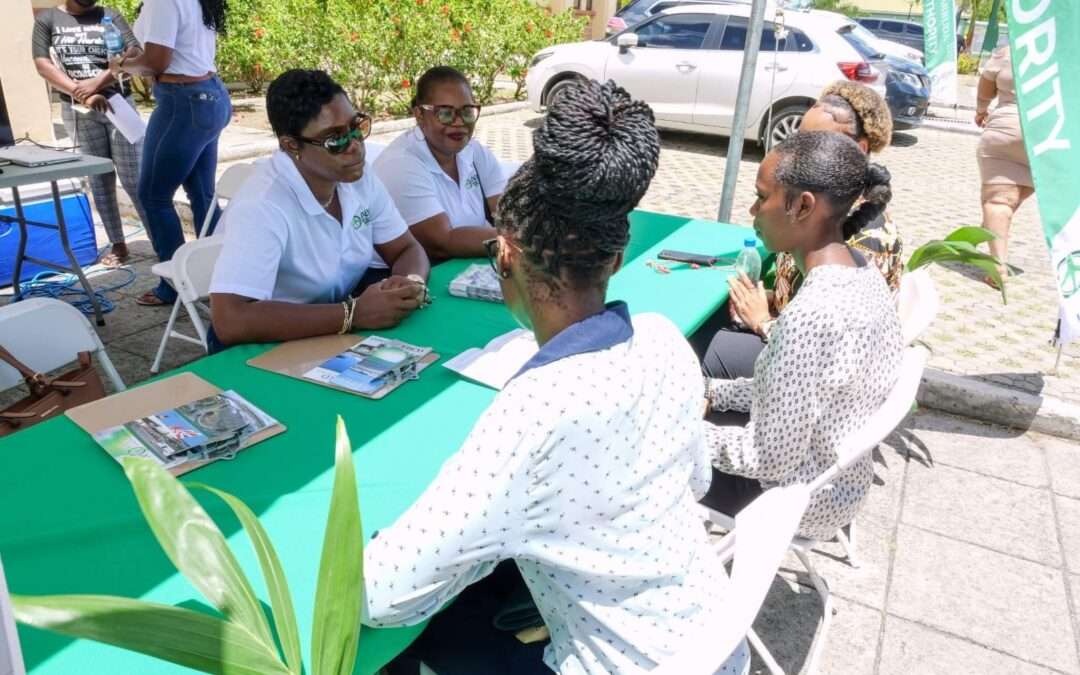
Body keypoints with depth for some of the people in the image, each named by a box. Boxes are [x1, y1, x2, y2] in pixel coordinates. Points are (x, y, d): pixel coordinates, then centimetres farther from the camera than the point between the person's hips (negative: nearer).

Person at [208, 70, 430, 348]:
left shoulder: (359, 177, -4)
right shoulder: (261, 206, -25)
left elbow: (407, 250, 5)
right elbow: (230, 321, -33)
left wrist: (412, 284, -18)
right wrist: (353, 314, -31)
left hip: (345, 335, 6)